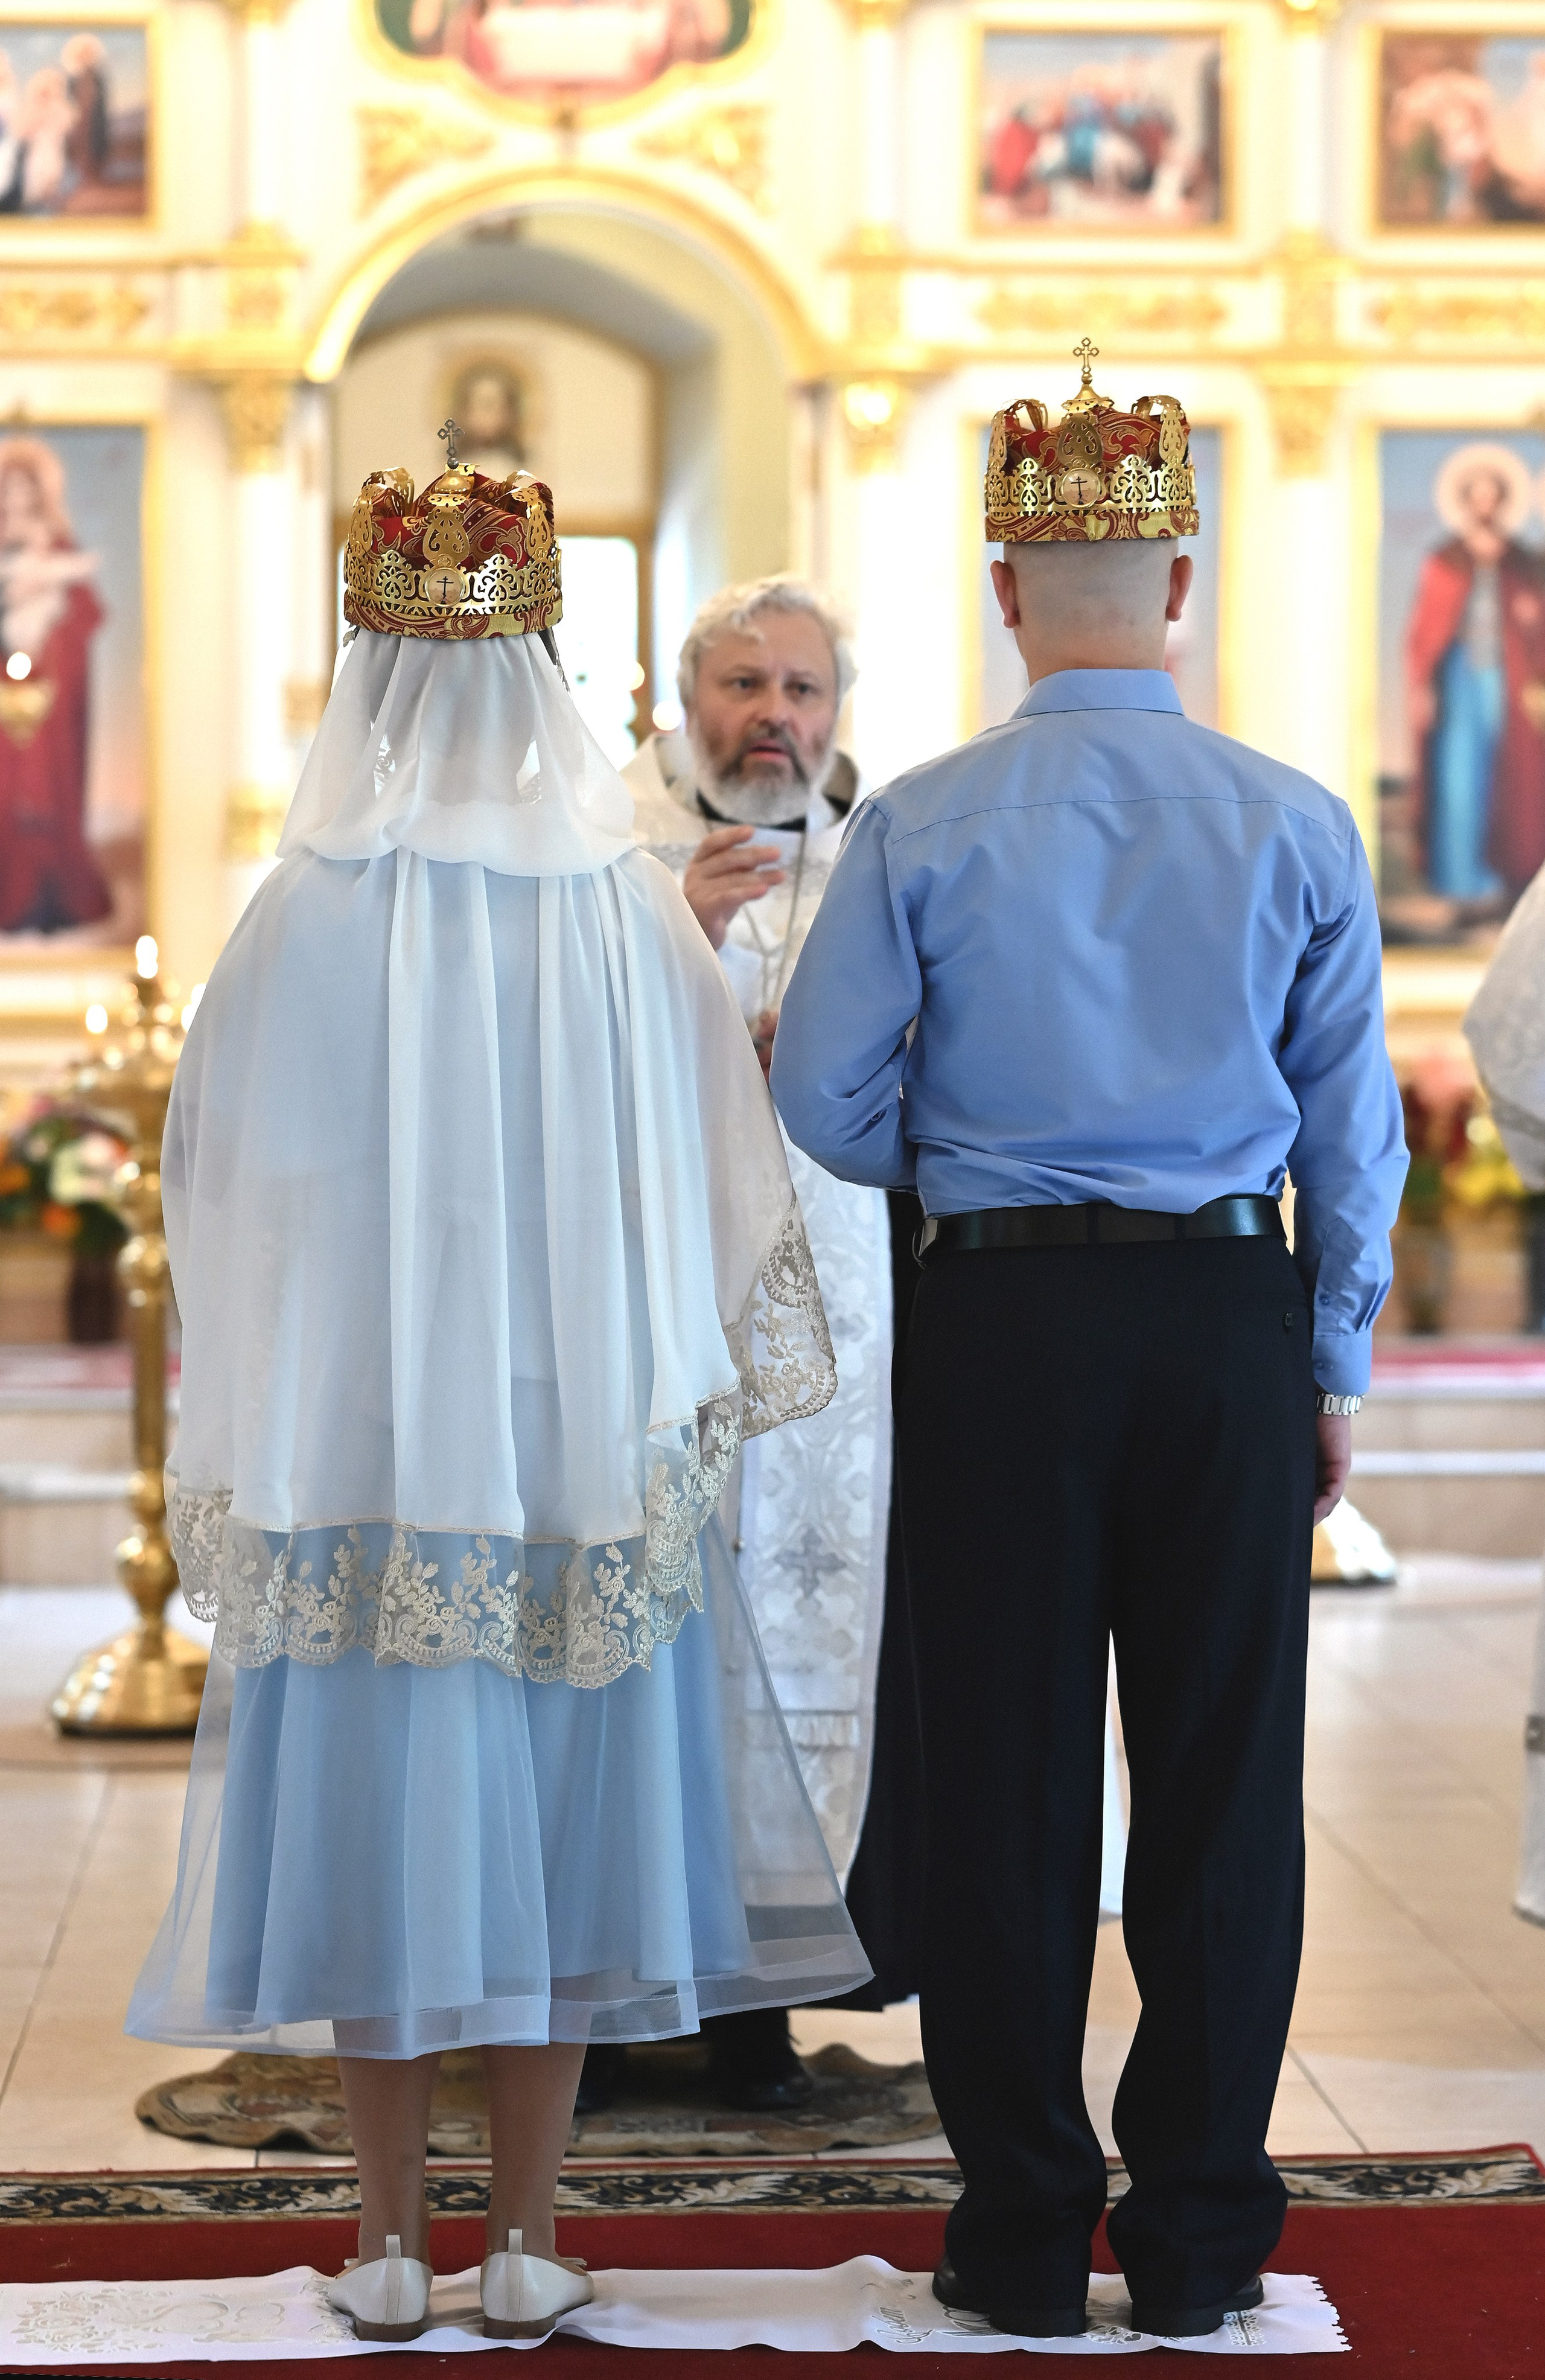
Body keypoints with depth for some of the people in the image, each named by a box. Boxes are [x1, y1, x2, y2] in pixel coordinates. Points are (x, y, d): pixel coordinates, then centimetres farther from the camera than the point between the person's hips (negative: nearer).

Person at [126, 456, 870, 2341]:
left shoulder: (305, 919, -10)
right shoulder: (629, 914, -5)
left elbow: (226, 1182, -1)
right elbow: (713, 1183, 2)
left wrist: (236, 1445, 14)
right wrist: (682, 1395, 15)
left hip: (353, 1434, -1)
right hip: (578, 1447, 1)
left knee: (370, 1814, 7)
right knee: (554, 1823, 9)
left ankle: (390, 2243, 13)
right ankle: (526, 2243, 14)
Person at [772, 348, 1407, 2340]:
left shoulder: (920, 826, -5)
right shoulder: (1299, 829, -1)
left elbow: (828, 1100, -2)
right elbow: (1354, 1131, 3)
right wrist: (1336, 1367, 13)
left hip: (1003, 1318, -1)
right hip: (1235, 1316, 1)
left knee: (1006, 1780, 7)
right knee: (1224, 1780, 8)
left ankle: (1024, 2233, 14)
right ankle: (1199, 2236, 14)